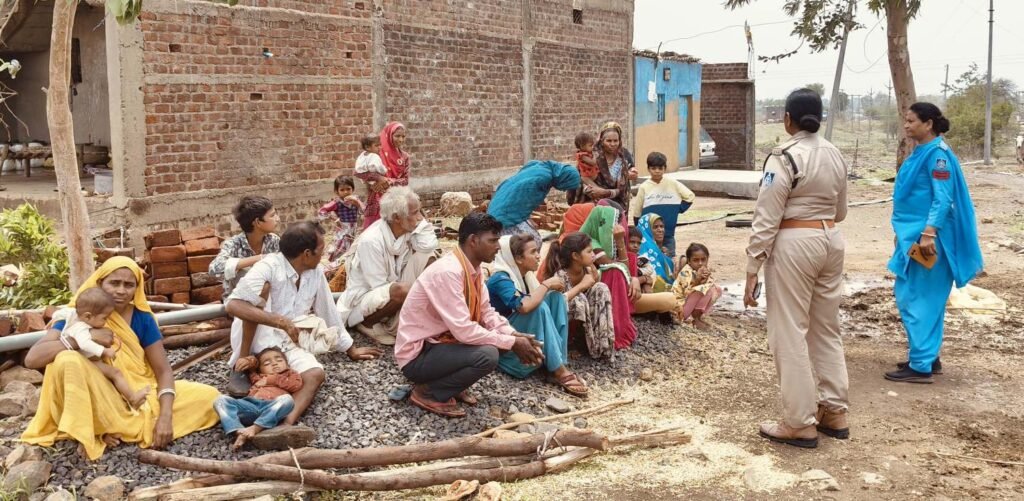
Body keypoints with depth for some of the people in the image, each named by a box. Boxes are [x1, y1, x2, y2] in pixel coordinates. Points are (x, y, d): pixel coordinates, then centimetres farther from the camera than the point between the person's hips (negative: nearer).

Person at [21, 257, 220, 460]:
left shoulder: (142, 318, -5)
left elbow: (163, 370, -6)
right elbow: (32, 358, -23)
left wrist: (165, 417, -21)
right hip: (98, 403, -3)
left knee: (208, 397, -14)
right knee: (67, 360, -31)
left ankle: (124, 428, -16)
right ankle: (90, 433, -15)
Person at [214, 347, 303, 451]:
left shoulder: (290, 374, 30)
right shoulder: (258, 378, 40)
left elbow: (297, 385, 11)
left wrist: (272, 380, 12)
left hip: (271, 408, -3)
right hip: (250, 405, 3)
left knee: (287, 399, -33)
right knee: (221, 399, -14)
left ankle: (255, 428, -45)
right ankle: (239, 432, -36)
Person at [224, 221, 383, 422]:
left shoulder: (317, 272, 0)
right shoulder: (269, 267, -21)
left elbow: (327, 313, 13)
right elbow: (233, 305, -34)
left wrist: (350, 349, 19)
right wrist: (282, 322, -39)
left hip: (286, 343, 5)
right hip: (256, 339, -5)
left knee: (315, 374, -26)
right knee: (262, 287, -30)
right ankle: (243, 363, -19)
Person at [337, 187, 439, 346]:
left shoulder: (407, 229, -6)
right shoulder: (371, 241, -27)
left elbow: (429, 247, -21)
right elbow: (380, 286, -24)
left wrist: (420, 219, -18)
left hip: (392, 292, 7)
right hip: (364, 298, -7)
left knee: (427, 256, -10)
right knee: (402, 290, -38)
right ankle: (365, 323, -10)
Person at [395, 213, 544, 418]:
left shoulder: (473, 269, 1)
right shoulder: (448, 272, -27)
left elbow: (486, 312, 5)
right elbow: (463, 330, -30)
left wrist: (515, 336, -11)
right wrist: (512, 343, -22)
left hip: (440, 341, 9)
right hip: (417, 355, -9)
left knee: (502, 336, 1)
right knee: (487, 355, -27)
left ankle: (453, 384, 9)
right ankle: (428, 393, -7)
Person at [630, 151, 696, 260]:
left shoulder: (673, 184, -3)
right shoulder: (644, 187, -4)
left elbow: (690, 196, 6)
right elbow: (636, 213, 3)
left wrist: (677, 210, -1)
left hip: (668, 234, 1)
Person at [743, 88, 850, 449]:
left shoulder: (784, 157, -14)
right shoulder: (835, 154, 8)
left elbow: (767, 219, -16)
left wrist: (752, 269, -12)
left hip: (794, 244, -8)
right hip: (831, 241, 8)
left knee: (791, 333, 0)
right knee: (827, 329, 17)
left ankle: (800, 424, 5)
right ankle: (834, 413, 25)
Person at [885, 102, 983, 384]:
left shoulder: (938, 153, -14)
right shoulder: (920, 152, 13)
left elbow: (943, 199, -20)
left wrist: (928, 233, -28)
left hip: (927, 238, -10)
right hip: (914, 235, 10)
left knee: (919, 300, -6)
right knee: (923, 299, 15)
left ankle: (921, 366, 0)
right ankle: (928, 356, 25)